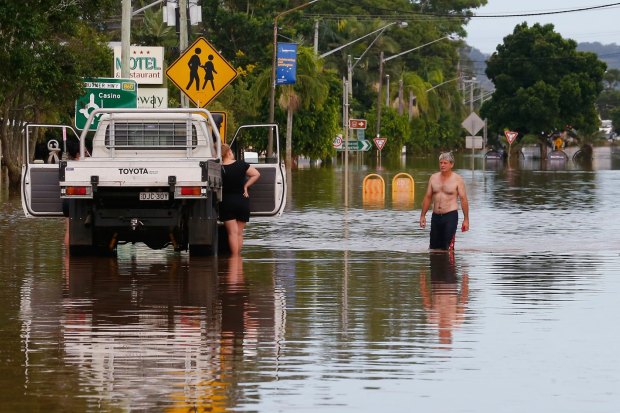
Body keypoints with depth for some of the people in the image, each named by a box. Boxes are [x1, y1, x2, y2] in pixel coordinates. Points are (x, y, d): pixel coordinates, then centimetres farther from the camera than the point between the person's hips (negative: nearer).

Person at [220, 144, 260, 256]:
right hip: (242, 201, 1)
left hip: (227, 202, -1)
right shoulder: (241, 165, -7)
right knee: (239, 232, 10)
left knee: (232, 232, -1)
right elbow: (256, 174, -7)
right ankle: (237, 256, 11)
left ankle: (234, 257, -7)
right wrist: (245, 186, -2)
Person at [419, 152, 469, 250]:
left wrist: (466, 219, -8)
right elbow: (428, 197, 15)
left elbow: (463, 199, -4)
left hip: (450, 216, -5)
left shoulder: (457, 179, -3)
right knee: (434, 247, 9)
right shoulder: (434, 177, 10)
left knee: (448, 248, -13)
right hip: (436, 216, 5)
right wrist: (422, 215, 10)